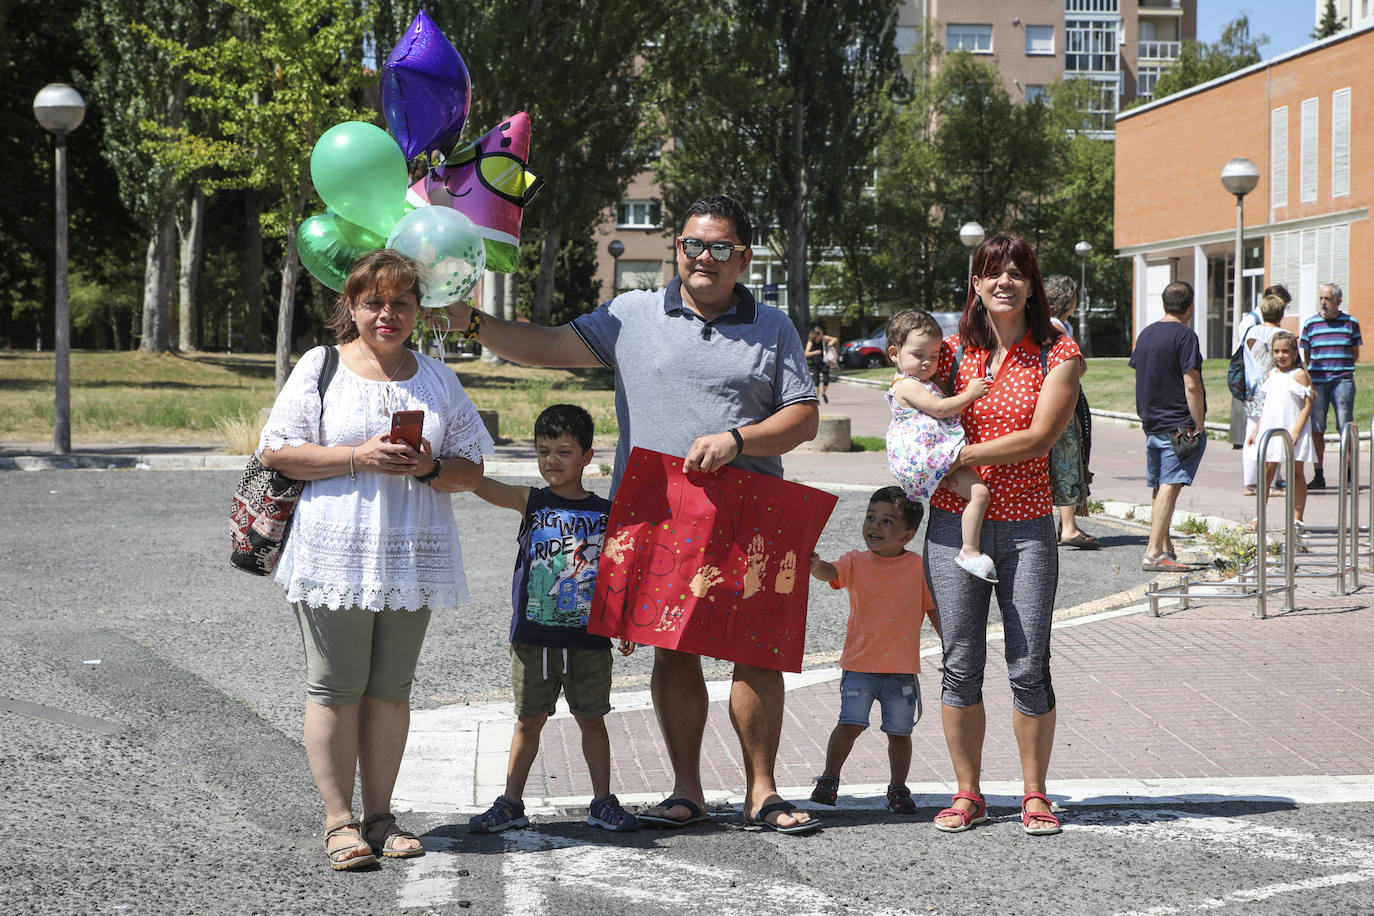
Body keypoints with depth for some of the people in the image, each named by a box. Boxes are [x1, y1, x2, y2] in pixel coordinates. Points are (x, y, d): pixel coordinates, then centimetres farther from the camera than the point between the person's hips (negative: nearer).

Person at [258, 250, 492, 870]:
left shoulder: (437, 379, 13)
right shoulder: (320, 368, 3)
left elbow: (471, 470, 13)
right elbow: (276, 452, -4)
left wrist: (429, 467, -9)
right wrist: (358, 457, -13)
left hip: (412, 559, 3)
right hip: (335, 555, -3)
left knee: (390, 688, 7)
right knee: (336, 688, -3)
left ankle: (379, 816, 15)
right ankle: (339, 820, 5)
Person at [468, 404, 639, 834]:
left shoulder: (605, 512, 4)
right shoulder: (530, 502, 2)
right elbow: (481, 483, -12)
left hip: (589, 637, 0)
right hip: (534, 636, 0)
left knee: (591, 719, 8)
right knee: (529, 720, 7)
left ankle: (603, 802, 18)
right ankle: (511, 803, 15)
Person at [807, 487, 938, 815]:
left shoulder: (919, 568, 0)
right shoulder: (856, 562, 1)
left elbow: (935, 611, 7)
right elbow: (831, 573, -19)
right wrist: (815, 565, -42)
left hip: (903, 668, 0)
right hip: (859, 664, 0)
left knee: (899, 732, 8)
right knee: (850, 723, -7)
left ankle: (898, 788, 24)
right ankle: (829, 779, 9)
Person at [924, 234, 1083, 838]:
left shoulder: (1058, 353, -1)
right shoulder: (955, 351, 8)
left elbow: (1039, 437, -11)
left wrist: (960, 456, -13)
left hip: (1027, 525, -2)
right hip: (954, 521, 2)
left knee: (1029, 669, 0)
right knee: (961, 666, 3)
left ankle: (1034, 793, 14)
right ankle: (967, 793, 14)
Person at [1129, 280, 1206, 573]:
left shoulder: (1145, 335, 12)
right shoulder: (1185, 335, -11)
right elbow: (1192, 386, -16)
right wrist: (1199, 426, -11)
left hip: (1151, 425, 8)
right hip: (1178, 425, -8)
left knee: (1160, 488, 15)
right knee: (1170, 487, -10)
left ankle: (1166, 548, 23)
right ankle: (1153, 553, -16)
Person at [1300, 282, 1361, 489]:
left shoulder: (1351, 323, 7)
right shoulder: (1311, 323, 8)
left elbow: (1355, 354, 13)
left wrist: (1341, 367, 0)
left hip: (1342, 380, -1)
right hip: (1316, 381, 1)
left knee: (1346, 428, -5)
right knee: (1316, 429, 0)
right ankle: (1318, 475, 7)